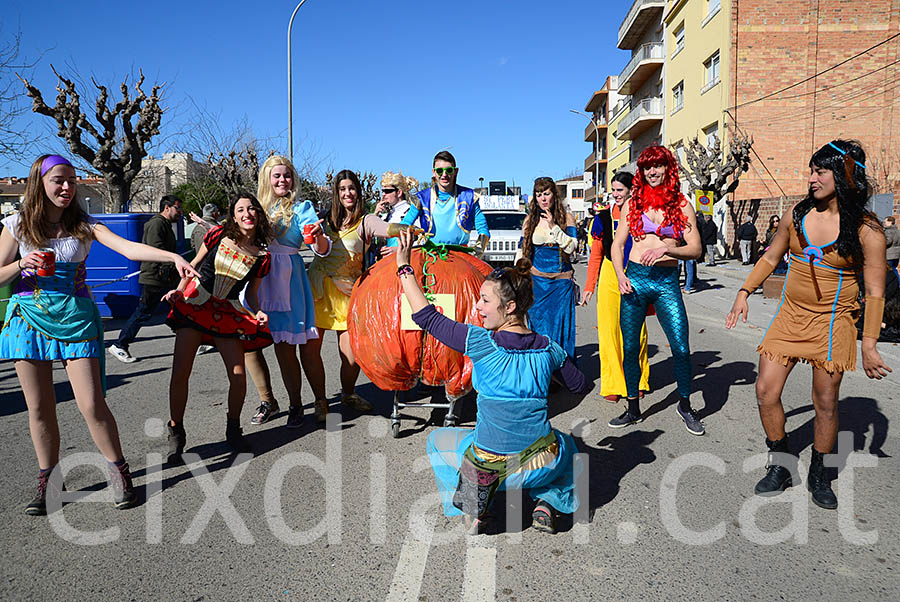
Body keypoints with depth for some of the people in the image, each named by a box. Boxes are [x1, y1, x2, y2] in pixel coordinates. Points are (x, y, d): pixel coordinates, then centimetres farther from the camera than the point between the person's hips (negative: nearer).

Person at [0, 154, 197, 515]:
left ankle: (119, 472, 10)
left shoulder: (84, 226, 0)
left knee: (92, 405, -8)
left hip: (76, 319, -1)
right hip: (29, 320, 1)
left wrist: (174, 257, -32)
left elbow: (128, 248, -16)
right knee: (39, 409, 7)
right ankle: (48, 482, 23)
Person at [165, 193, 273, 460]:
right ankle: (176, 433, 14)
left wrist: (258, 313, -12)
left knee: (238, 376, -7)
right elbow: (195, 263, 8)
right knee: (180, 374, -5)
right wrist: (179, 290, -2)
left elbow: (251, 293, 6)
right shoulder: (218, 235, -3)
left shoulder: (262, 257, -1)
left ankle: (233, 429, 19)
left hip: (227, 313, 1)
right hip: (193, 305, -1)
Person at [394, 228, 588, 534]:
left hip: (491, 466, -2)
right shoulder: (548, 349, -4)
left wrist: (404, 267, 0)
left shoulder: (481, 343, -16)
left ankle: (473, 507, 12)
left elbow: (427, 317, -7)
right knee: (564, 443, 39)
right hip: (542, 466, 3)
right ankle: (546, 502, 14)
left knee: (438, 439, 28)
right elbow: (580, 385, 14)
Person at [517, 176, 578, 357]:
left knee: (560, 327, -1)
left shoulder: (567, 218, 2)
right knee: (538, 327, 0)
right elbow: (521, 251, 12)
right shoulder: (530, 220, 8)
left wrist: (553, 226, -18)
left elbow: (571, 247, -10)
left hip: (562, 282, -1)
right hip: (536, 281, 1)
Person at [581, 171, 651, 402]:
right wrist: (589, 286, 5)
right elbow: (595, 254, 9)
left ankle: (637, 382, 20)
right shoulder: (603, 217, 5)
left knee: (636, 330, 3)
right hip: (610, 275, 1)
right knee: (609, 329, -1)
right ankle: (613, 384, 9)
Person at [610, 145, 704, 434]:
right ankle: (633, 408, 20)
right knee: (630, 348, 4)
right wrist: (620, 276, -5)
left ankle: (684, 405, 19)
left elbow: (695, 249, 1)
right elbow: (617, 244, 10)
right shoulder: (633, 203, 8)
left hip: (667, 282, -1)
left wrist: (666, 248, -16)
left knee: (681, 348, -4)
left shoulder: (682, 205, 6)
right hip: (635, 279, 1)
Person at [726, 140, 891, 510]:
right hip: (790, 315, 4)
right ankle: (782, 465, 20)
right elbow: (771, 258, 13)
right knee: (765, 392, -1)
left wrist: (869, 344, -9)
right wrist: (744, 292, 7)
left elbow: (875, 292, -8)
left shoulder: (866, 230, -11)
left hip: (832, 321, -3)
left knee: (826, 403, 5)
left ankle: (818, 475, 27)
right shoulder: (797, 215, 0)